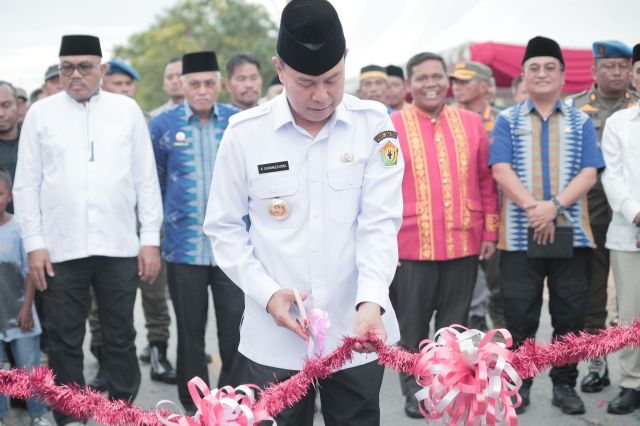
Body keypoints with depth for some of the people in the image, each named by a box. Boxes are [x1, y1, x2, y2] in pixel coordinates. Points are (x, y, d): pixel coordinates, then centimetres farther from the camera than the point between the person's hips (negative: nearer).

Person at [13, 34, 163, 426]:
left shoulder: (127, 110, 5)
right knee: (66, 341, 7)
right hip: (61, 249, 0)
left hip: (119, 247, 0)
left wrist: (151, 239, 1)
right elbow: (26, 185, 4)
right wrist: (34, 244, -3)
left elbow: (146, 179, 6)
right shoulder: (40, 113, 5)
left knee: (121, 337, 9)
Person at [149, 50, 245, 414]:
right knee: (191, 333, 11)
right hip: (183, 248, 0)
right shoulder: (163, 124, 1)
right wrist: (157, 230, 9)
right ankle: (195, 406, 24)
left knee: (237, 331, 2)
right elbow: (154, 184, 8)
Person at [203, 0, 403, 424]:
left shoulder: (374, 125, -3)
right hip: (275, 339, 0)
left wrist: (371, 302, -22)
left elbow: (380, 223, -7)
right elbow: (225, 228, 3)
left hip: (356, 333, 0)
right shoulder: (245, 133, -3)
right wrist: (267, 292, -10)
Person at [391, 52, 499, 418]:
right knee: (413, 322, 7)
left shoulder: (472, 122, 7)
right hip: (412, 244, -2)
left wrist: (490, 230, 8)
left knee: (455, 323, 11)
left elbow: (486, 180, 10)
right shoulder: (392, 126, -2)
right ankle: (415, 388, 21)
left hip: (464, 243, 2)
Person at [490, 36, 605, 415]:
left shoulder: (580, 121, 10)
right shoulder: (507, 120, 8)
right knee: (520, 315, 2)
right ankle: (519, 383, 15)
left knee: (570, 314, 5)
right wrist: (532, 207, -18)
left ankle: (565, 385, 17)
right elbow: (500, 169, -5)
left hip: (571, 233, 1)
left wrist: (554, 205, -16)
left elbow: (589, 173, -1)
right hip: (520, 234, -1)